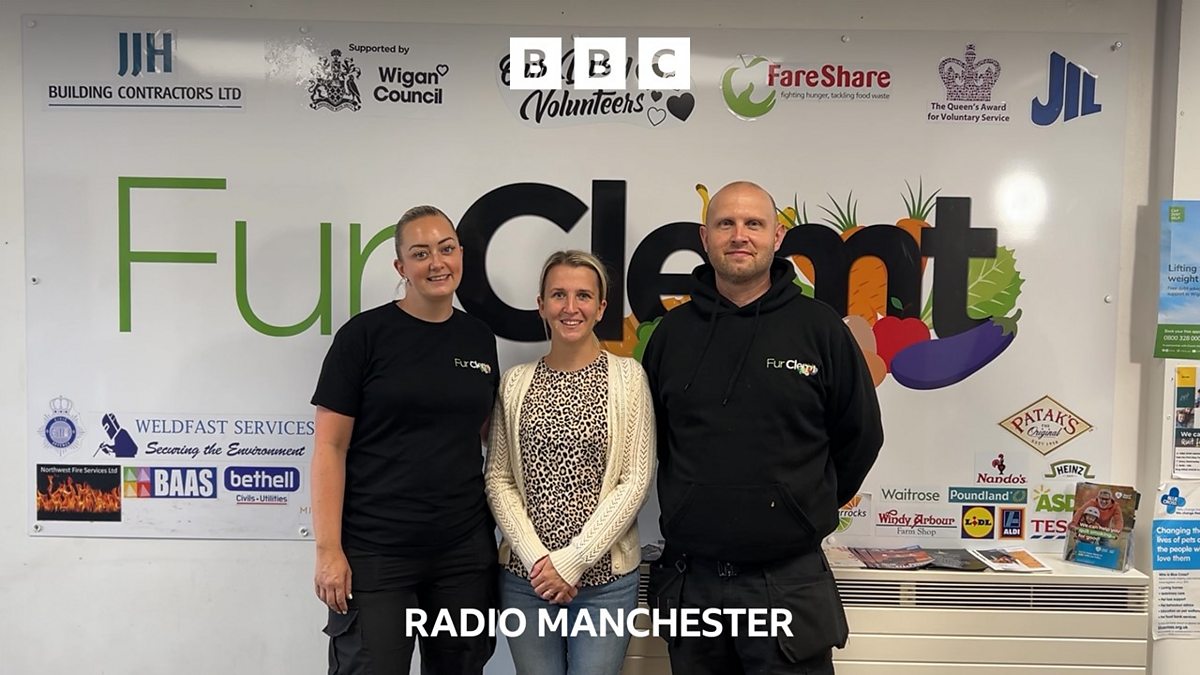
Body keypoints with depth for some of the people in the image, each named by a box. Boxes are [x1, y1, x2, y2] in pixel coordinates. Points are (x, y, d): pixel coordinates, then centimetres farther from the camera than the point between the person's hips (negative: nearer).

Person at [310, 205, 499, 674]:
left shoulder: (479, 338, 7)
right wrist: (328, 549, -12)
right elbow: (330, 446, -7)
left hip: (467, 551, 4)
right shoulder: (364, 334, -6)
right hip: (375, 553, -4)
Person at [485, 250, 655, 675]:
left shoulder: (627, 376, -3)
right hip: (525, 575, 2)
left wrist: (572, 560, -11)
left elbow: (636, 480, -7)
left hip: (605, 576, -2)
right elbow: (498, 479, 3)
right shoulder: (516, 382, 4)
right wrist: (536, 557, -9)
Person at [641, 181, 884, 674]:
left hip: (790, 582, -2)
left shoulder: (819, 327, -3)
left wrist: (809, 509, 10)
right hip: (689, 580, 3)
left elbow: (860, 436, 6)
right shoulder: (672, 332, 3)